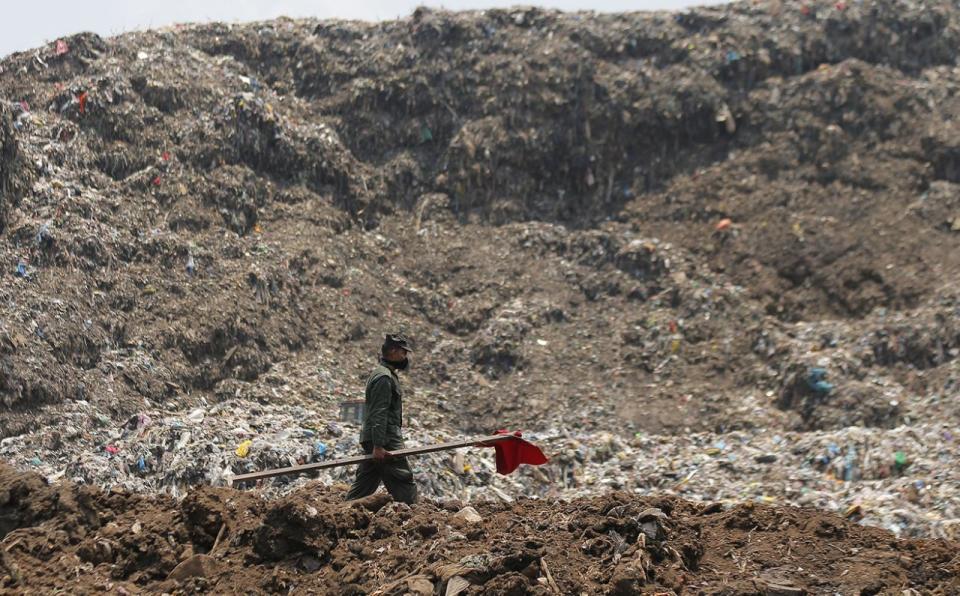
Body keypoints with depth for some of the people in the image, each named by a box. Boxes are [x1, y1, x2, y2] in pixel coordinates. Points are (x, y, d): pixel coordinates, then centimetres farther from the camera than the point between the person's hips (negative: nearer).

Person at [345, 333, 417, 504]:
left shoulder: (380, 373, 21)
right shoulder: (384, 378, -13)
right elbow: (379, 414, -21)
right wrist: (378, 445, -25)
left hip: (372, 440, 10)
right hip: (386, 442, -10)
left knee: (364, 484, 10)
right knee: (403, 483, -8)